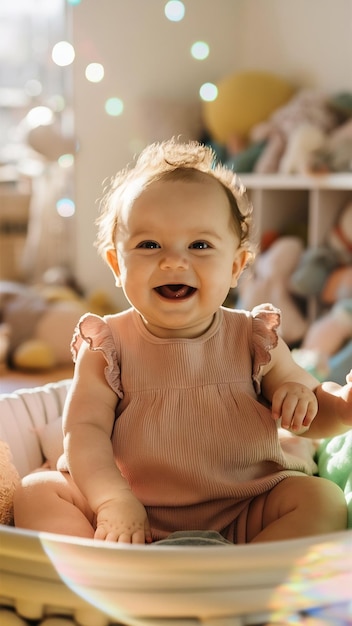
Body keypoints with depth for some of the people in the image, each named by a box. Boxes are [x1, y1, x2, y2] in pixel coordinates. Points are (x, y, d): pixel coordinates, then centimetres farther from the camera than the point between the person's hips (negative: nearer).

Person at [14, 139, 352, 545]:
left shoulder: (254, 340, -2)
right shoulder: (107, 347, -5)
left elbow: (314, 414, 7)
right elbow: (85, 428, -13)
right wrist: (113, 499, -30)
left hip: (244, 517, 1)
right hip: (137, 518, 0)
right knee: (36, 492, -14)